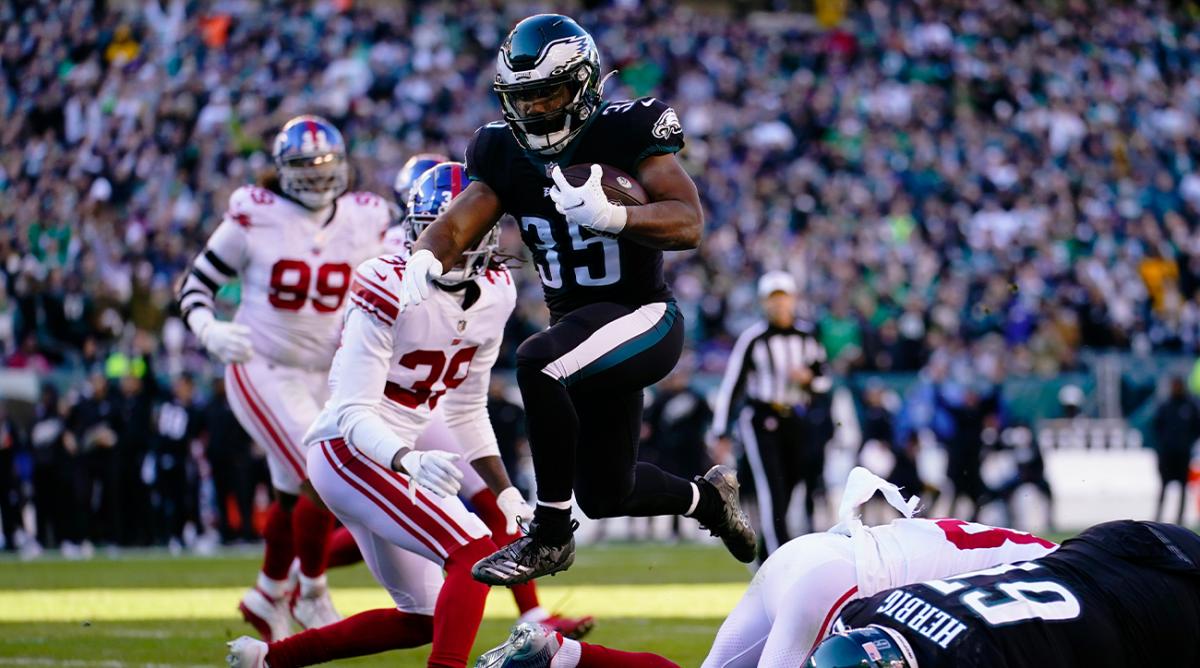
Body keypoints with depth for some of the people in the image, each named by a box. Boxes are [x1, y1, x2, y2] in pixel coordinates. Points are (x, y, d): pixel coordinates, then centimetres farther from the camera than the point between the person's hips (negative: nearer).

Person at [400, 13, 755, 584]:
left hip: (643, 317, -7)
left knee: (536, 363, -35)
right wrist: (425, 259, -34)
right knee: (604, 497, 16)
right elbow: (456, 225, -10)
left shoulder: (624, 133, -16)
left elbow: (689, 224, -25)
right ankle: (707, 497, 48)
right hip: (579, 324, 7)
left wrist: (610, 216, -43)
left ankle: (551, 533, -22)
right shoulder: (504, 154, 0)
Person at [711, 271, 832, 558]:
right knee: (772, 489, -15)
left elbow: (825, 381, 15)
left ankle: (765, 556, 20)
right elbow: (731, 384, -5)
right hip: (761, 421, -4)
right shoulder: (752, 338, -5)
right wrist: (721, 432, -8)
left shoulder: (807, 336, 7)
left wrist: (809, 378, -10)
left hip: (797, 422, 4)